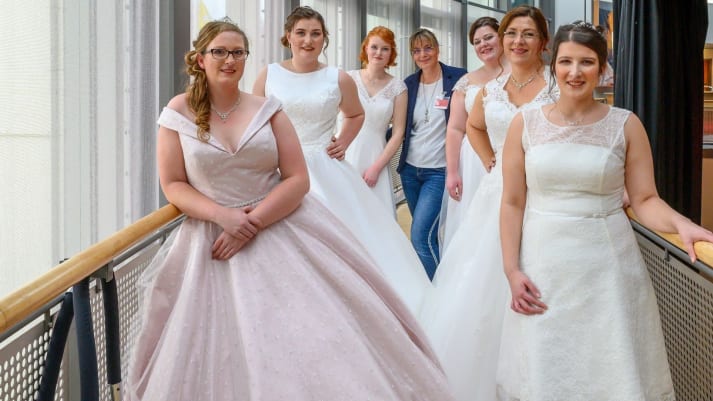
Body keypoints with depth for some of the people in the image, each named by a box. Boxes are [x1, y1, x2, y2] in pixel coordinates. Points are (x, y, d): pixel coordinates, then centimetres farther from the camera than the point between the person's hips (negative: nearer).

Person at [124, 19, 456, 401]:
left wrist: (252, 223, -14)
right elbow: (173, 185, 0)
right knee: (223, 345, -3)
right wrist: (222, 215, -15)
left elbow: (298, 179, -3)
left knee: (310, 334, -5)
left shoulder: (267, 110, 2)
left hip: (282, 229, 1)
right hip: (213, 239, 0)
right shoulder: (179, 113, 1)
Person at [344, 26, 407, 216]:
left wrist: (376, 167, -5)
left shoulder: (397, 87, 3)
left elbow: (398, 132, 2)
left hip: (376, 159, 1)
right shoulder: (350, 78, 2)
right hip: (346, 156, 0)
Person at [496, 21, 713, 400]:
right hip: (543, 264, 1)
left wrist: (681, 225, -21)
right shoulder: (525, 124, 1)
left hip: (607, 264, -1)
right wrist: (512, 270, -5)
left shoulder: (626, 125, -1)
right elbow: (512, 203, 2)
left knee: (611, 369, 3)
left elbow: (645, 199, -2)